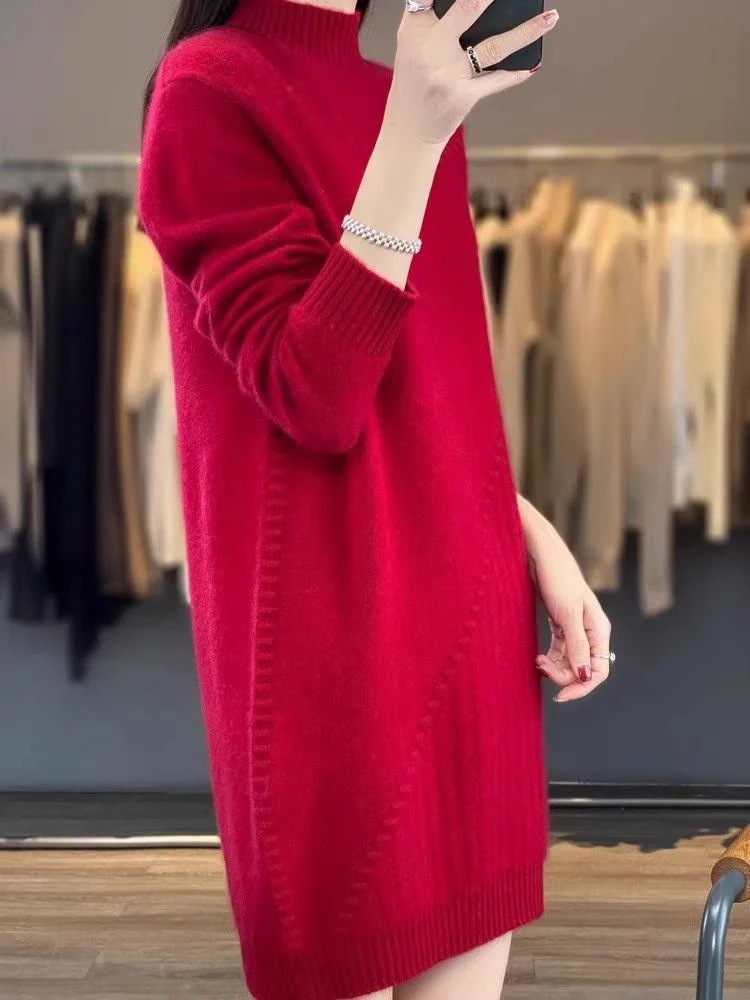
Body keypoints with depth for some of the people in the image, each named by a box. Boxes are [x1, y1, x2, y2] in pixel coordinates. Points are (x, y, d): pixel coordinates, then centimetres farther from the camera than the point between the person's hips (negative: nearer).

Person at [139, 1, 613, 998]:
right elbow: (314, 399, -18)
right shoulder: (211, 89, -9)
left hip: (465, 616, 7)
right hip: (336, 640, -7)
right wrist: (417, 134, -24)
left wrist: (532, 535, 5)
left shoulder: (413, 95, 13)